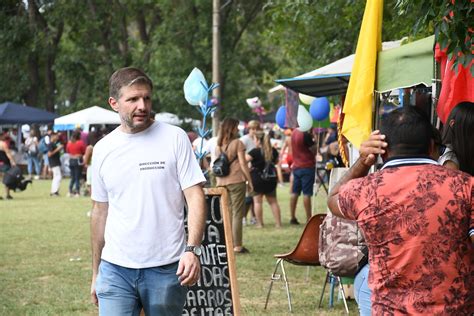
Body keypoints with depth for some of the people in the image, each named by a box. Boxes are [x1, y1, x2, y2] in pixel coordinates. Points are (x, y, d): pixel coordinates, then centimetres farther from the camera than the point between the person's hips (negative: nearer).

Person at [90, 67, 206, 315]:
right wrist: (96, 272, 17)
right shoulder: (103, 149, 7)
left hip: (167, 268, -2)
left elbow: (195, 197, -5)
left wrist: (192, 250, -18)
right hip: (115, 269, 2)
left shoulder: (175, 138, -2)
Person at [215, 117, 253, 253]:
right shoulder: (237, 143, -4)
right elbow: (243, 164, -6)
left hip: (221, 182, 5)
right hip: (236, 181, -5)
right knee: (237, 214, -2)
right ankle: (237, 246, -4)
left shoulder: (218, 146, 12)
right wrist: (250, 181, 0)